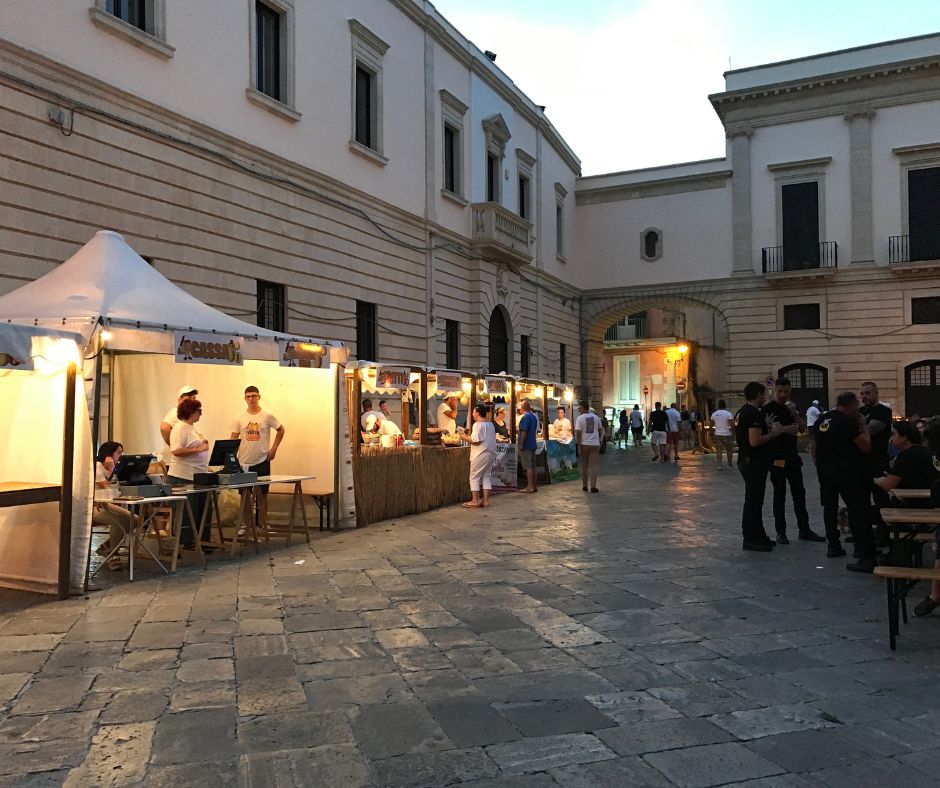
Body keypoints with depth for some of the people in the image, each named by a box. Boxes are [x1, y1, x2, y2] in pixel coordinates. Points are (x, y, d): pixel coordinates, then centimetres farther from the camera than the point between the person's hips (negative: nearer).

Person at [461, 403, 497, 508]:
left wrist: (465, 438, -4)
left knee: (474, 477, 0)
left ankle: (475, 501, 1)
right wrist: (470, 437, 19)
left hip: (480, 455, -8)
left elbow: (476, 440, -21)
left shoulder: (477, 424, -14)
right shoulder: (490, 424, 12)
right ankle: (486, 500, 11)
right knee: (486, 476, 12)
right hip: (491, 453, 8)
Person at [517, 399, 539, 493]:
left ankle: (530, 486, -7)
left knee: (528, 467, -7)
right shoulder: (534, 416, 14)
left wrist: (521, 444, -17)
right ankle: (534, 486, 14)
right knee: (532, 466, 11)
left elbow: (524, 432, -19)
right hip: (533, 444, 9)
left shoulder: (525, 417, -15)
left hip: (526, 445, -9)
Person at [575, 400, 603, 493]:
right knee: (593, 465, 1)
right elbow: (600, 429, 14)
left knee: (584, 465, 11)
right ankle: (593, 486, -5)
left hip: (584, 444, -2)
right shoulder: (595, 417, 6)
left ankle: (584, 486, 16)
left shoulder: (580, 418, -6)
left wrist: (579, 447, -7)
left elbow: (578, 433, -10)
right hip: (595, 444, 2)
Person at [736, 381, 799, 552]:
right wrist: (776, 432, -15)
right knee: (753, 501, -5)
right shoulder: (754, 413, -18)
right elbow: (755, 441, -25)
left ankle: (758, 536, 25)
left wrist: (770, 429, 14)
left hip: (746, 460, 11)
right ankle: (750, 539, 1)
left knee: (754, 499, 17)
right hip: (754, 463, -11)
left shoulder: (742, 412, 14)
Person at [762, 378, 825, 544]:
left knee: (799, 493, 9)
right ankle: (781, 532, 7)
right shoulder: (768, 409, -7)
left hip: (793, 456, 5)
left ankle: (804, 530, 18)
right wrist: (768, 426, -29)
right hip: (777, 458, -5)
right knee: (779, 495, 0)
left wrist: (794, 413, -13)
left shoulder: (791, 407, 9)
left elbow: (802, 429, 3)